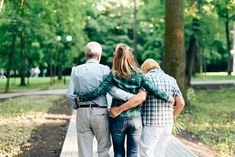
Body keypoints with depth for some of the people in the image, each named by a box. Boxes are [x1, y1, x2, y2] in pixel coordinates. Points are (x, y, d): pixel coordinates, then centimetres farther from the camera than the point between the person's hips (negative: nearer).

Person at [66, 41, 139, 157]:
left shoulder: (76, 70, 3)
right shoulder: (104, 69, -6)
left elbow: (70, 94, 0)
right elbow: (113, 91, -15)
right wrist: (134, 97, -11)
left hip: (82, 113, 3)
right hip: (100, 113, -2)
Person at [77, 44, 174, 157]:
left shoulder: (113, 75, -9)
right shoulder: (138, 74, -4)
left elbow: (98, 91, -15)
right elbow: (152, 90, -6)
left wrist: (80, 98, -4)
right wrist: (168, 98, 8)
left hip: (118, 119, -1)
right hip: (135, 118, 1)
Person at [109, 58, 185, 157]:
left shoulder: (148, 78, -6)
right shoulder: (171, 79, 11)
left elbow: (140, 98, -23)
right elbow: (181, 103, 7)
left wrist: (119, 109, -18)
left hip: (152, 123, -6)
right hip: (167, 122, 6)